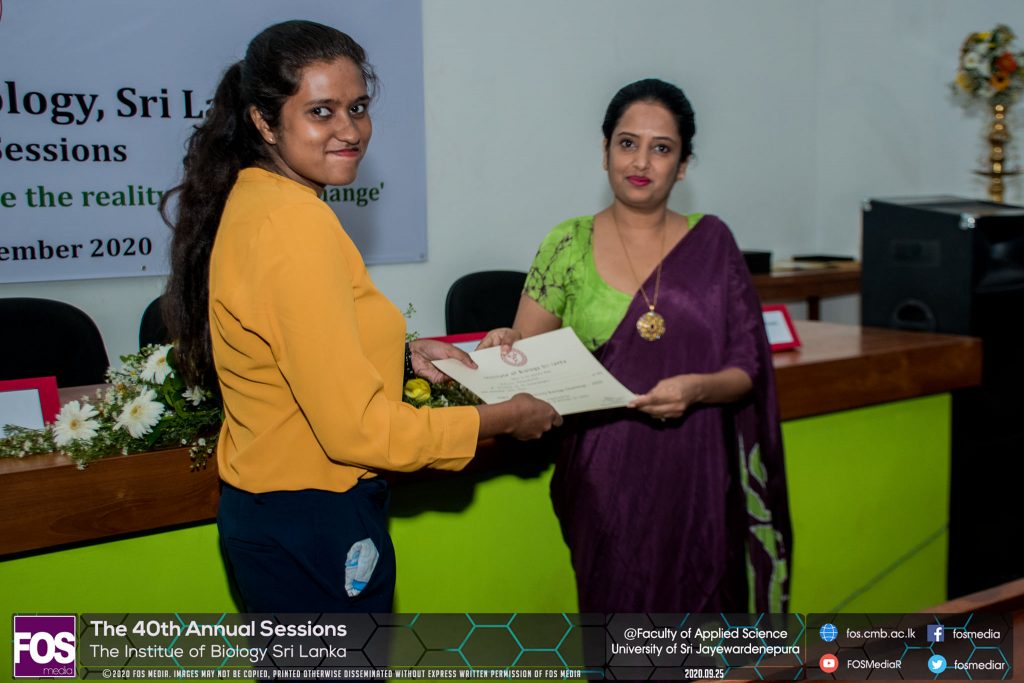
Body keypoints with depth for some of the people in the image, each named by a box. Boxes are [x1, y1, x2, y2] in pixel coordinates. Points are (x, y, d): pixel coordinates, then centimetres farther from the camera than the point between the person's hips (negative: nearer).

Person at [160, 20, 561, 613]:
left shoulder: (252, 199, 4)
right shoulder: (296, 224, -25)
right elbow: (359, 427, -26)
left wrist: (402, 352, 9)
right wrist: (506, 418, -14)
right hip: (313, 528, -9)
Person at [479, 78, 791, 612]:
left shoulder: (711, 243, 5)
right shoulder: (568, 246, 3)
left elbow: (747, 366, 3)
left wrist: (698, 388, -16)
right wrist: (505, 347, -15)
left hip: (697, 477, 1)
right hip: (607, 479, -1)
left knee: (697, 606, 4)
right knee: (618, 608, 3)